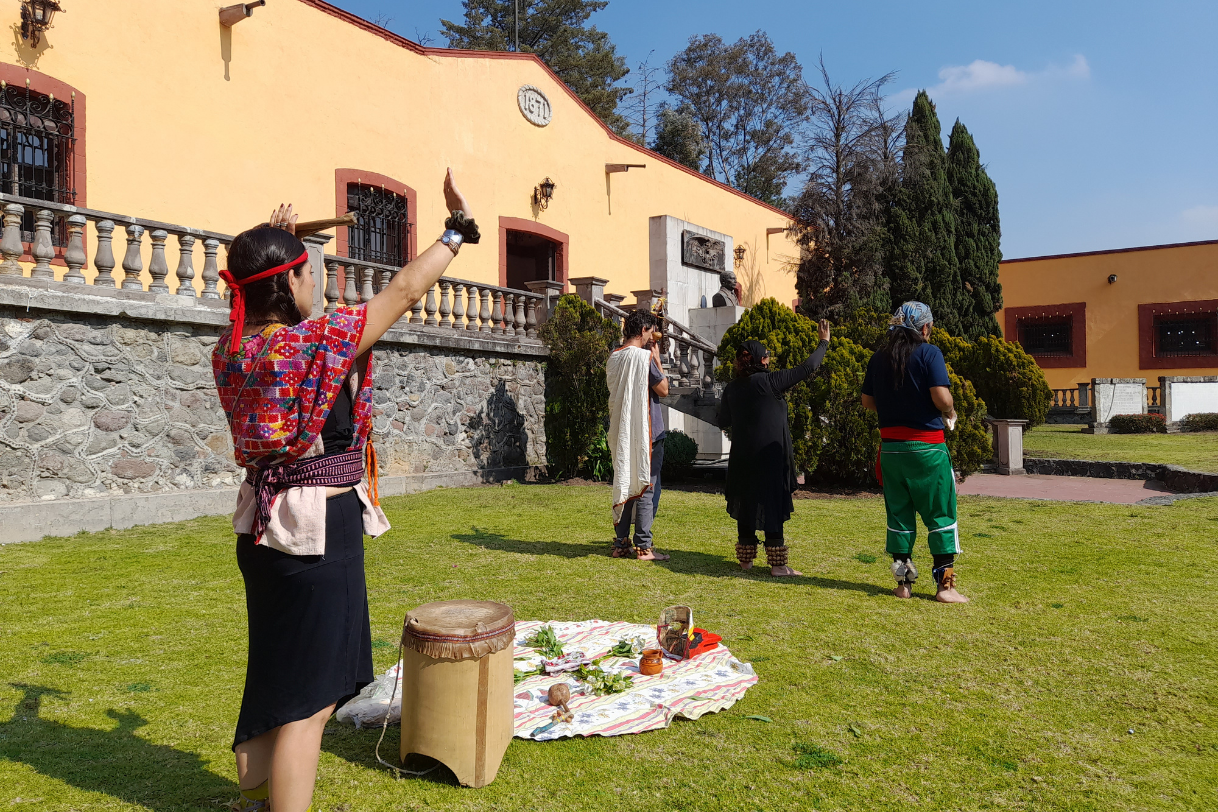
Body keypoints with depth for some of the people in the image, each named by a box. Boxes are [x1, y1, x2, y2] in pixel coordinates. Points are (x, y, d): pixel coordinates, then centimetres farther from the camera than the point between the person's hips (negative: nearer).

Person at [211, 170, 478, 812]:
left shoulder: (231, 350, 3)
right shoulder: (317, 342, -19)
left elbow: (258, 313, 27)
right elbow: (404, 290, -13)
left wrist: (266, 248, 29)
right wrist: (458, 228, -3)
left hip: (264, 528, 9)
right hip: (321, 527, -9)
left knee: (274, 681, 24)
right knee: (309, 699, 2)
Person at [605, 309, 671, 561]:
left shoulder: (613, 358, 8)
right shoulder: (644, 356, -14)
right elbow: (663, 390, -7)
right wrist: (657, 358, 1)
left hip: (620, 433, 7)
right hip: (645, 432, -7)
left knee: (623, 486, 12)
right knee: (646, 488, -1)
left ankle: (621, 544, 15)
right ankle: (643, 546, 1)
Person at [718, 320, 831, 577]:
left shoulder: (732, 388, 3)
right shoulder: (768, 382, -12)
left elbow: (723, 421, 15)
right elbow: (806, 368, -9)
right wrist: (823, 343, 3)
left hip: (742, 459, 5)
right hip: (770, 458, -5)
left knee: (745, 506, 13)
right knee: (773, 507, 1)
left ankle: (746, 558, 21)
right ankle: (777, 564, 5)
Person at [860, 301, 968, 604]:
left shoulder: (879, 358, 7)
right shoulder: (929, 353, -9)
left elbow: (868, 402, 11)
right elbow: (941, 397, -18)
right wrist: (950, 413, 3)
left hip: (891, 445, 5)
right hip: (926, 446, -5)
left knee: (899, 514, 12)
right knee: (940, 514, 5)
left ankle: (903, 583, 17)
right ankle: (945, 585, 7)